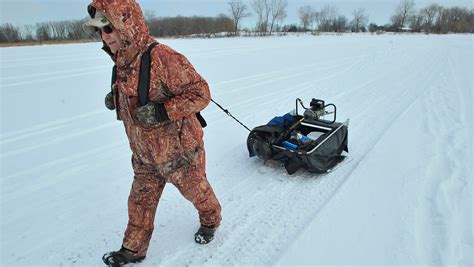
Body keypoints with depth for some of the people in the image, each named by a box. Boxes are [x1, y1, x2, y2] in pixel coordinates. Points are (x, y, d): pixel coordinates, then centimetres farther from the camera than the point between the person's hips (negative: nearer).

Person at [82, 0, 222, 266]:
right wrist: (116, 95, 2)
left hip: (178, 149, -7)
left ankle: (211, 219, 48)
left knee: (195, 189, 18)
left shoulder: (163, 57, -26)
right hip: (145, 154, 7)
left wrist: (162, 111, -33)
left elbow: (201, 93, -25)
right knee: (141, 200, 18)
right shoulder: (123, 60, 1)